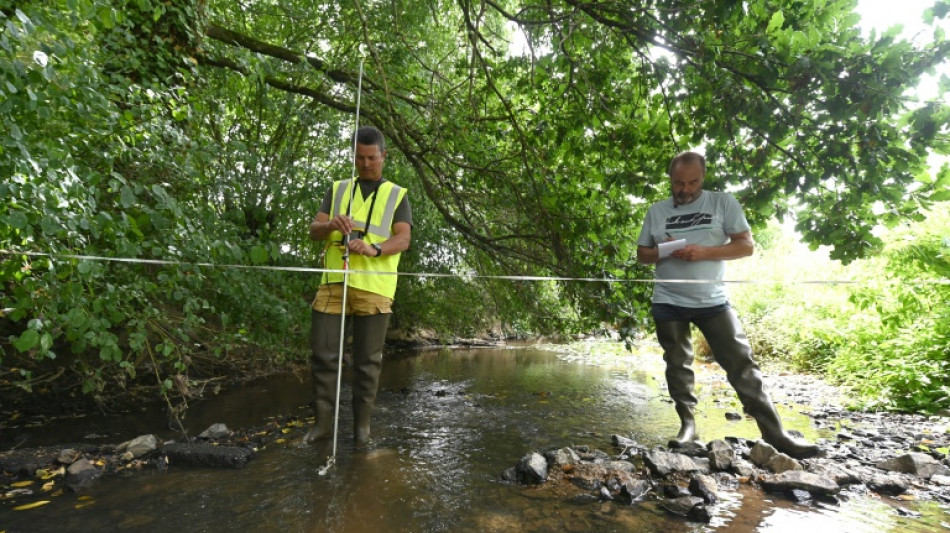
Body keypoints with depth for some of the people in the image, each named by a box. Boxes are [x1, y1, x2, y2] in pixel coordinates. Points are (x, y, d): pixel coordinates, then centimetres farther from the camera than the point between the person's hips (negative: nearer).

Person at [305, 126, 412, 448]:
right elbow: (314, 231, 10)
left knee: (368, 359, 4)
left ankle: (362, 424, 18)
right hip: (333, 282, 2)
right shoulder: (337, 190, 18)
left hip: (373, 286, -2)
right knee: (323, 354, 3)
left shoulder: (397, 195, 11)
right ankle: (323, 421, 19)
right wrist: (331, 224, -14)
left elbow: (403, 239, -1)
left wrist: (373, 248, -21)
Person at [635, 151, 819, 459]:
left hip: (712, 301, -2)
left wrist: (704, 252, -17)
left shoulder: (723, 202, 1)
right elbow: (642, 254, 11)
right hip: (668, 303, 2)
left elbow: (746, 245, -3)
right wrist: (662, 252, -11)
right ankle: (687, 424, 22)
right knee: (677, 365, 9)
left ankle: (774, 434, 9)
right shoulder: (656, 211, 7)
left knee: (741, 364, -1)